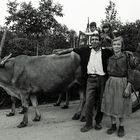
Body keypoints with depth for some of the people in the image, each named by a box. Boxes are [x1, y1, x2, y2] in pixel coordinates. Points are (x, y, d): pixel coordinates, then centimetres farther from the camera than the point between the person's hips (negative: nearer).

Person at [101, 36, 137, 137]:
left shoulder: (127, 57, -7)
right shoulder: (110, 59, 7)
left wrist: (128, 87, -14)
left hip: (122, 83, -4)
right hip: (111, 83, 4)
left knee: (121, 106, 4)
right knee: (111, 104, 8)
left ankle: (121, 127, 21)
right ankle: (113, 126, 23)